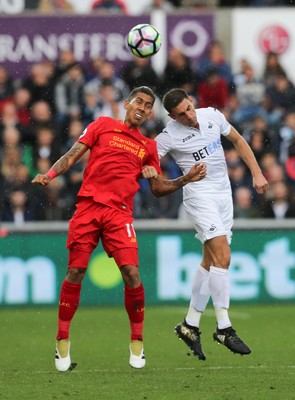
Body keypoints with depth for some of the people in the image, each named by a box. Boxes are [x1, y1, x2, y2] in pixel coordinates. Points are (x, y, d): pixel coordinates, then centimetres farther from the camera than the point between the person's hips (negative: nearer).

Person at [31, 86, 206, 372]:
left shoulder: (148, 146, 18)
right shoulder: (102, 125, 13)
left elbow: (158, 188, 22)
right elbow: (73, 155, 7)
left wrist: (186, 179, 8)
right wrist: (50, 174, -9)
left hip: (119, 213, 1)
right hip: (88, 206, -1)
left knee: (131, 272, -13)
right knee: (75, 273, -5)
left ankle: (136, 341, 2)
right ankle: (63, 340, 8)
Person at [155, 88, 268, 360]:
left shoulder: (213, 116, 2)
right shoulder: (170, 136, -11)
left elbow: (238, 141, 16)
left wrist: (257, 173, 11)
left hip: (223, 192, 6)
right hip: (200, 194, -6)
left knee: (210, 261, 6)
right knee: (222, 256, -19)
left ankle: (190, 325, 14)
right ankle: (224, 327, -18)